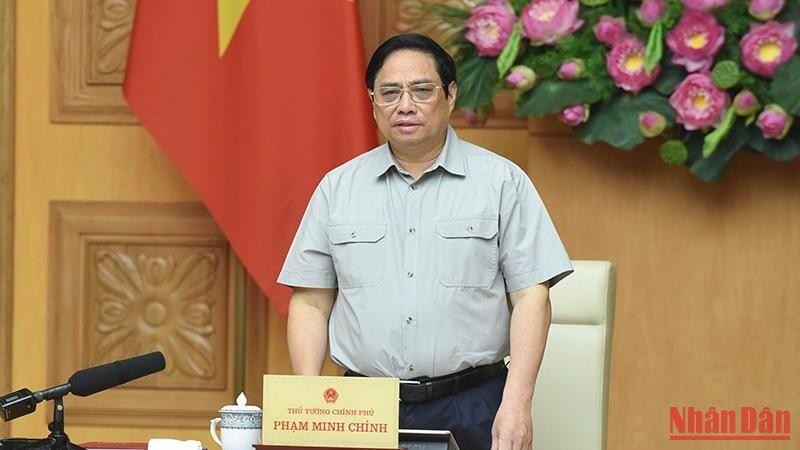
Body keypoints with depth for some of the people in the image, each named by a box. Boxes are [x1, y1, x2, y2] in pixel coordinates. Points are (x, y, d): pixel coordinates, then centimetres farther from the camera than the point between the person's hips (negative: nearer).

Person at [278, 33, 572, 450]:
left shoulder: (502, 182, 3)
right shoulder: (337, 188, 9)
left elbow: (530, 297, -2)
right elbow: (311, 303, 8)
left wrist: (516, 404, -13)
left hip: (472, 410, -2)